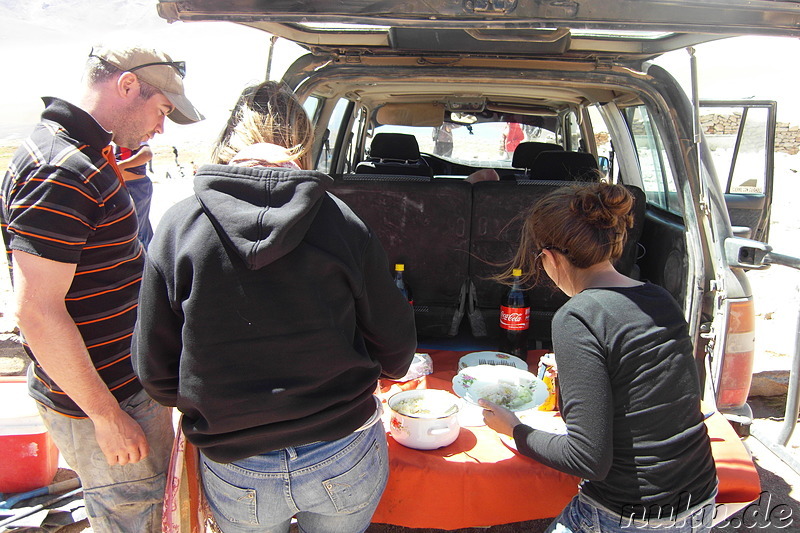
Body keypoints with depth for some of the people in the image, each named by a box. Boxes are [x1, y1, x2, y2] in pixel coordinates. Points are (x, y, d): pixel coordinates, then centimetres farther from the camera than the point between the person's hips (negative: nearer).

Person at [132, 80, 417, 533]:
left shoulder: (177, 227, -10)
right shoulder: (343, 223, -12)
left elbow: (156, 374, -4)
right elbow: (396, 350, -3)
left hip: (237, 475, 1)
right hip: (345, 462, 0)